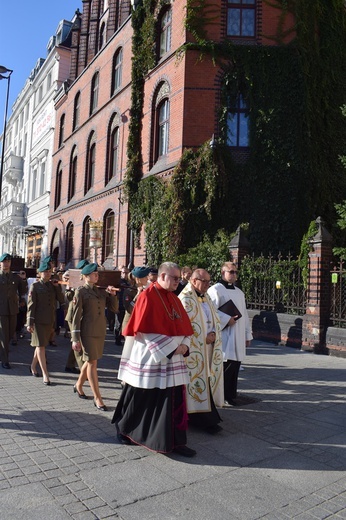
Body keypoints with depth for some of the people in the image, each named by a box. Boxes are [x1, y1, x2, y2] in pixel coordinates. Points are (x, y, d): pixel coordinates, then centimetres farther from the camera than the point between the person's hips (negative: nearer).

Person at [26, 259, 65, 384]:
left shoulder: (53, 285, 11)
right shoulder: (35, 286, -2)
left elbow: (61, 300, 3)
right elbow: (31, 305, -6)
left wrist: (57, 287, -5)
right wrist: (30, 322, -9)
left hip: (50, 320, 5)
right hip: (39, 320, -5)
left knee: (41, 345, 15)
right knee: (40, 346, -6)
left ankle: (33, 367, 33)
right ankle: (45, 374, -6)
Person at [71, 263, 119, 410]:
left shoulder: (101, 291, 11)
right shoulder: (80, 292, -5)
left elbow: (114, 309, 11)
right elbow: (76, 315, -8)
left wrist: (113, 294, -3)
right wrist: (75, 338, -11)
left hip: (100, 331, 6)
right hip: (87, 332, -6)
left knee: (89, 361, 17)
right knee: (92, 363, -3)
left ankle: (79, 386, 39)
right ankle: (97, 398, 4)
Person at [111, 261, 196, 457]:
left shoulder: (175, 300, 11)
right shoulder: (148, 297, -13)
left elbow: (185, 327, 12)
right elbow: (146, 330, -19)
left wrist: (184, 345, -7)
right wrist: (170, 348, -19)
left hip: (173, 360, 7)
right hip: (150, 360, -7)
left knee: (175, 401, 8)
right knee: (140, 401, 9)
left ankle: (176, 441, 19)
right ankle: (124, 430, 32)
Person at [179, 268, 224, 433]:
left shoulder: (207, 298, 14)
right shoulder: (185, 299, -10)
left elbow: (215, 320, 16)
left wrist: (213, 334, -4)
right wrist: (204, 338, -13)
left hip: (209, 349, 8)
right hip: (194, 350, -7)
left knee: (207, 380, 10)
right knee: (196, 379, -2)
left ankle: (207, 415, 19)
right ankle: (200, 419, 7)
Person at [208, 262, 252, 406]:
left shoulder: (239, 292, 18)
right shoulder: (215, 290, -6)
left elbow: (244, 314, 20)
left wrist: (248, 334, 17)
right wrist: (227, 320, -19)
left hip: (238, 336, 7)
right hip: (224, 336, -7)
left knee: (235, 364, 9)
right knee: (225, 365, -6)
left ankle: (231, 395, 21)